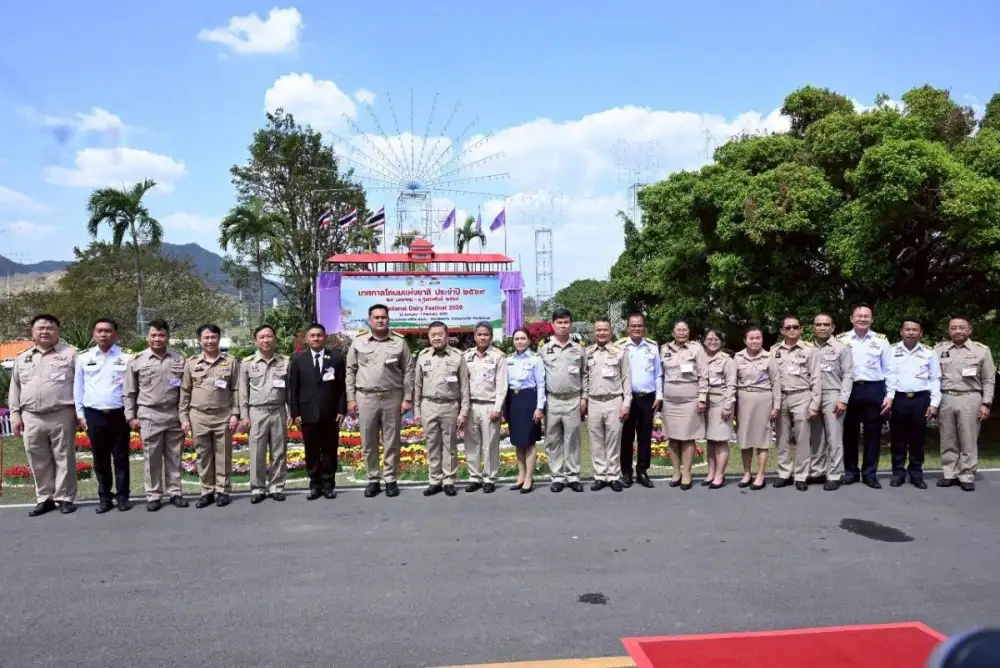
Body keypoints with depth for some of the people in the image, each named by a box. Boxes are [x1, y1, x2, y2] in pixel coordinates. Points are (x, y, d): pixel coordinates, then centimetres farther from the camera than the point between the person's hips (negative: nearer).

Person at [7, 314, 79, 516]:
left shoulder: (70, 354, 2)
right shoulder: (22, 359, 15)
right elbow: (14, 389, 18)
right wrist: (15, 414, 10)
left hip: (61, 416, -4)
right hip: (31, 418, 4)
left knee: (64, 459, 1)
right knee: (39, 461, 9)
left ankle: (65, 498, 9)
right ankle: (44, 499, 19)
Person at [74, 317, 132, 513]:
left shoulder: (125, 358, 0)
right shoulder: (84, 358, 6)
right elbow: (78, 387, 9)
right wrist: (80, 414, 5)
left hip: (118, 415, -2)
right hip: (93, 415, 2)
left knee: (121, 458, 5)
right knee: (100, 459, 9)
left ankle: (122, 496, 13)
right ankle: (104, 497, 18)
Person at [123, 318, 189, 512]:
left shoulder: (179, 359, 4)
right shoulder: (137, 361, 1)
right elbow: (130, 392, 5)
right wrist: (131, 416, 1)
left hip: (174, 415, 1)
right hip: (149, 416, -1)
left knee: (174, 457, 9)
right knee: (152, 458, 4)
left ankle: (175, 493, 18)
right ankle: (153, 496, 13)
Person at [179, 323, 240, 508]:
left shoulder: (231, 362, 3)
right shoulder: (191, 363, 5)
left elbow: (236, 390, 3)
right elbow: (185, 392, 7)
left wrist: (235, 414, -4)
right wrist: (184, 417, 3)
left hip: (223, 416, -1)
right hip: (198, 417, 1)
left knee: (223, 456, 4)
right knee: (203, 456, 8)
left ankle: (223, 491, 13)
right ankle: (207, 492, 18)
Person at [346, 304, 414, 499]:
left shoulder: (399, 342, 1)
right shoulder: (358, 341, 3)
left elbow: (408, 372, 3)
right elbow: (350, 371, 6)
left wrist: (407, 398, -2)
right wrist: (350, 398, 1)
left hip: (392, 397, -1)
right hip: (365, 397, 1)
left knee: (391, 442, 6)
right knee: (368, 442, 8)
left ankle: (390, 479, 16)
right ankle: (372, 480, 19)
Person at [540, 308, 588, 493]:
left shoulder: (579, 349, 6)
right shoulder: (544, 349, 4)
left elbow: (584, 375, 9)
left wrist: (584, 398, 3)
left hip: (573, 401, 0)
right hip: (552, 401, 0)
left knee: (572, 440, 4)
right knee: (553, 441, 5)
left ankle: (573, 476, 12)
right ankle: (558, 477, 13)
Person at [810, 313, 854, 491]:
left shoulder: (841, 348, 2)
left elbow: (848, 376, -2)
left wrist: (843, 400, -10)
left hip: (832, 396, -3)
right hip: (812, 397, 3)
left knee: (834, 439, -1)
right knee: (816, 439, 10)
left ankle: (834, 476, 6)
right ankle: (817, 472, 19)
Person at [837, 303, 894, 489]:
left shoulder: (881, 340, 6)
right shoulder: (841, 340, 2)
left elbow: (888, 370, 8)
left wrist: (889, 395, 2)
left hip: (874, 390, 1)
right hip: (849, 389, -1)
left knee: (873, 433, 7)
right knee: (849, 432, 8)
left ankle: (870, 473, 18)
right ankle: (850, 471, 20)